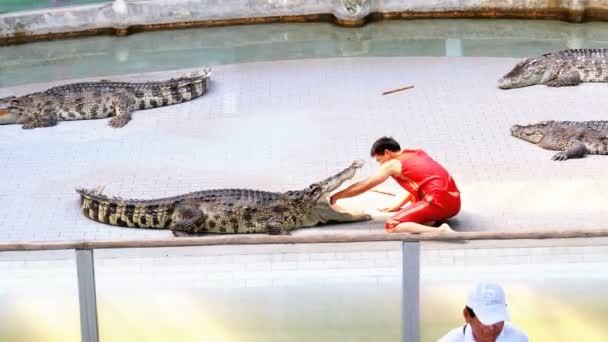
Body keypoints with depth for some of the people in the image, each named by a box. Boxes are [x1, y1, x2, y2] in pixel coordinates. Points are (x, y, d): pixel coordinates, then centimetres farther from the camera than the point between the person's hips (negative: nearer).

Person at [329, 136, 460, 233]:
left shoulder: (392, 164, 1)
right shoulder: (418, 153, 21)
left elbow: (363, 186, 6)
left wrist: (336, 196, 15)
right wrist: (399, 205, 32)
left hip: (438, 202, -9)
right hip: (454, 202, 9)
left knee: (391, 226, -13)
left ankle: (440, 231, -29)